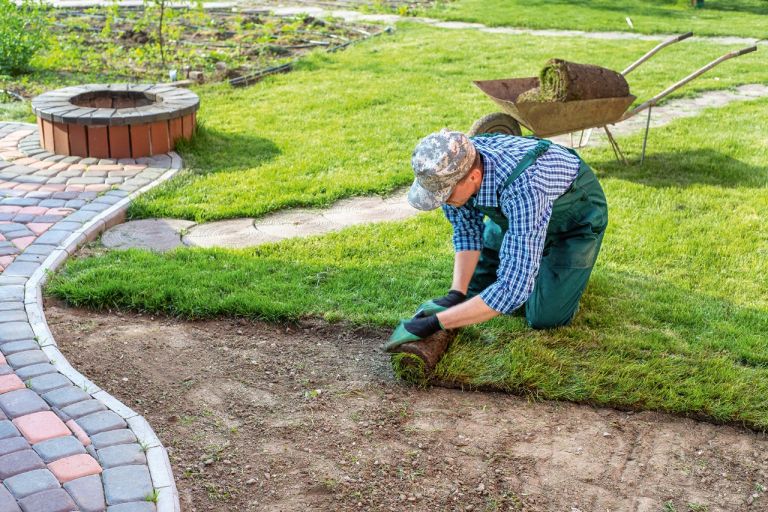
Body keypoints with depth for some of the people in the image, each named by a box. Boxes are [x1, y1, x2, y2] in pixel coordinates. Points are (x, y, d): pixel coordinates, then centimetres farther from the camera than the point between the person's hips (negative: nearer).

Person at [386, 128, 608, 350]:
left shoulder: (522, 189, -47)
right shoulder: (453, 165, -27)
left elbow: (513, 289, -47)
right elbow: (466, 230, -9)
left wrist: (434, 323, -44)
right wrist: (454, 296, -22)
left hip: (576, 216, -5)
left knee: (544, 318, -11)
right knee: (473, 291, 6)